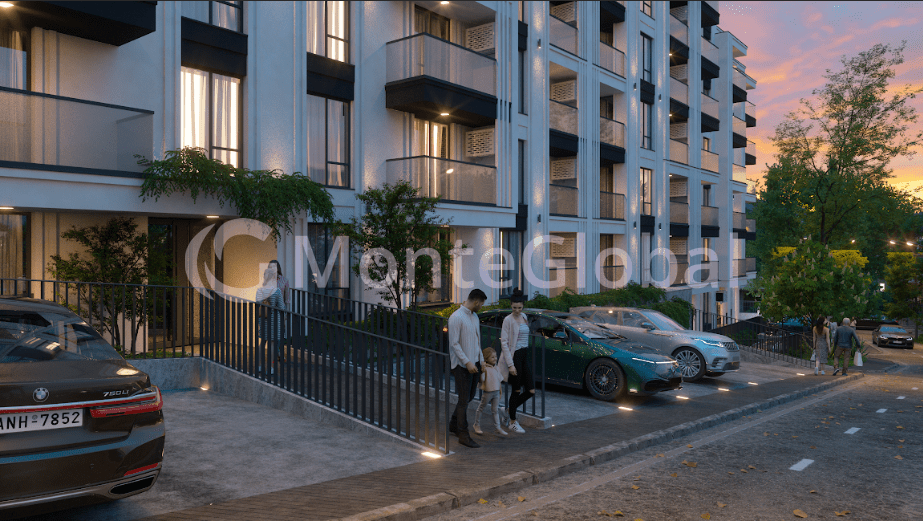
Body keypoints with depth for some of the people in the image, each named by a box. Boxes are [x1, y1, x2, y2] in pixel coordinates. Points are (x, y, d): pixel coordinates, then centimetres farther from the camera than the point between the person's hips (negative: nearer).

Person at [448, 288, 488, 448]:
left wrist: (481, 360, 18)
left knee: (470, 396, 16)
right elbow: (454, 343, -19)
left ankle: (454, 424, 33)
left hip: (474, 363, 9)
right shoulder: (456, 318, -16)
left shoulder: (474, 316, 12)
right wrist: (467, 362, -22)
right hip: (462, 365, -9)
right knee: (464, 399, -4)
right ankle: (463, 435, 3)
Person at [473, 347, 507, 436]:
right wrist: (482, 372, -36)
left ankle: (498, 428, 14)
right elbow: (482, 380, -22)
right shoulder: (484, 368, -15)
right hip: (487, 391, -6)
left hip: (496, 392, 6)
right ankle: (477, 425, 25)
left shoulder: (497, 368, 7)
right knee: (481, 408, 10)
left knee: (495, 410, 10)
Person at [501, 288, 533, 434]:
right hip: (514, 356, -7)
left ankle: (510, 410, 25)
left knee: (531, 391, 5)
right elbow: (504, 342, -14)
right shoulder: (508, 320, -11)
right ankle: (513, 423, 17)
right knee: (516, 390, 1)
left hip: (524, 355, 7)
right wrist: (510, 364, -18)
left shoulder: (524, 317, 10)